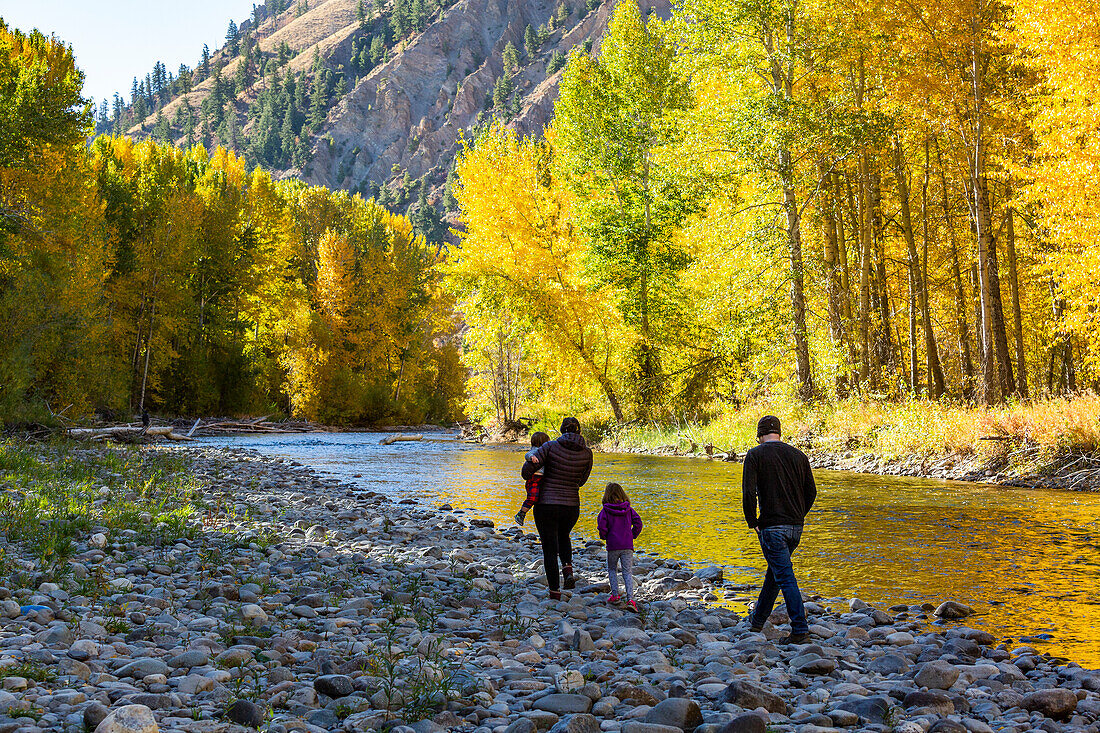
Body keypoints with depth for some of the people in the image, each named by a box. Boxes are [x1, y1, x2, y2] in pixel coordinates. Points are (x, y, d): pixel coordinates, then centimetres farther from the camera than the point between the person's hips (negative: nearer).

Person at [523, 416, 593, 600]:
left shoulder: (550, 446, -9)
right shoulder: (586, 453, -2)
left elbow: (527, 469, -12)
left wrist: (530, 479, 10)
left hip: (546, 506, -3)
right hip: (571, 507, 3)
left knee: (550, 549, 9)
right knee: (563, 536, 32)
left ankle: (555, 594, 8)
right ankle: (568, 570, 9)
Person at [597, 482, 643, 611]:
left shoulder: (605, 510, -5)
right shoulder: (629, 509, 5)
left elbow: (601, 524, -16)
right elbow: (638, 522, -2)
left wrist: (604, 536, 3)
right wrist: (633, 536, 10)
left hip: (613, 546, -2)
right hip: (627, 546, 2)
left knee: (611, 569, 20)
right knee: (627, 573, 3)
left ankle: (615, 595, 13)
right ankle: (630, 598, -13)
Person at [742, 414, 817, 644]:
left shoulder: (755, 455, -6)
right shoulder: (798, 455, 9)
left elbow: (748, 492, -15)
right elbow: (811, 491, 9)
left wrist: (753, 522, -4)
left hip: (771, 526, -6)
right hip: (796, 526, 6)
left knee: (785, 578, -5)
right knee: (775, 571, 19)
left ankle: (800, 631, -11)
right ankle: (757, 620, 33)